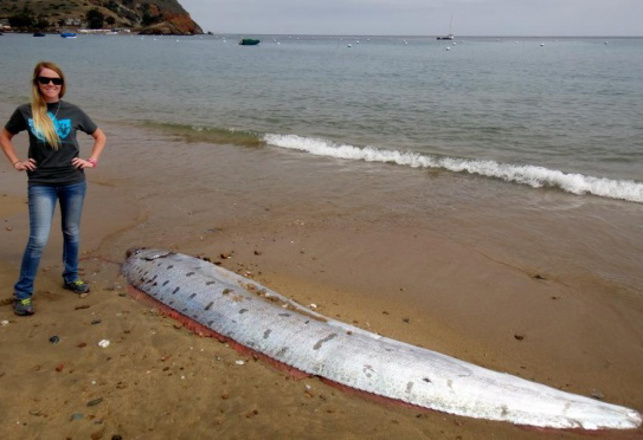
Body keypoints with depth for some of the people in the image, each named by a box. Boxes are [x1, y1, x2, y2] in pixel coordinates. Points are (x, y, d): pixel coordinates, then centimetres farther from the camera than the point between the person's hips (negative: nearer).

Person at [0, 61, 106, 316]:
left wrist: (92, 161, 2)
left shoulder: (72, 112, -1)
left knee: (72, 233, 13)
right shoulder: (25, 112, -3)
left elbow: (100, 136, 13)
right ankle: (22, 293, 7)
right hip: (41, 184, -2)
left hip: (73, 182, 2)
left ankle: (71, 278, 33)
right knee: (39, 239, -7)